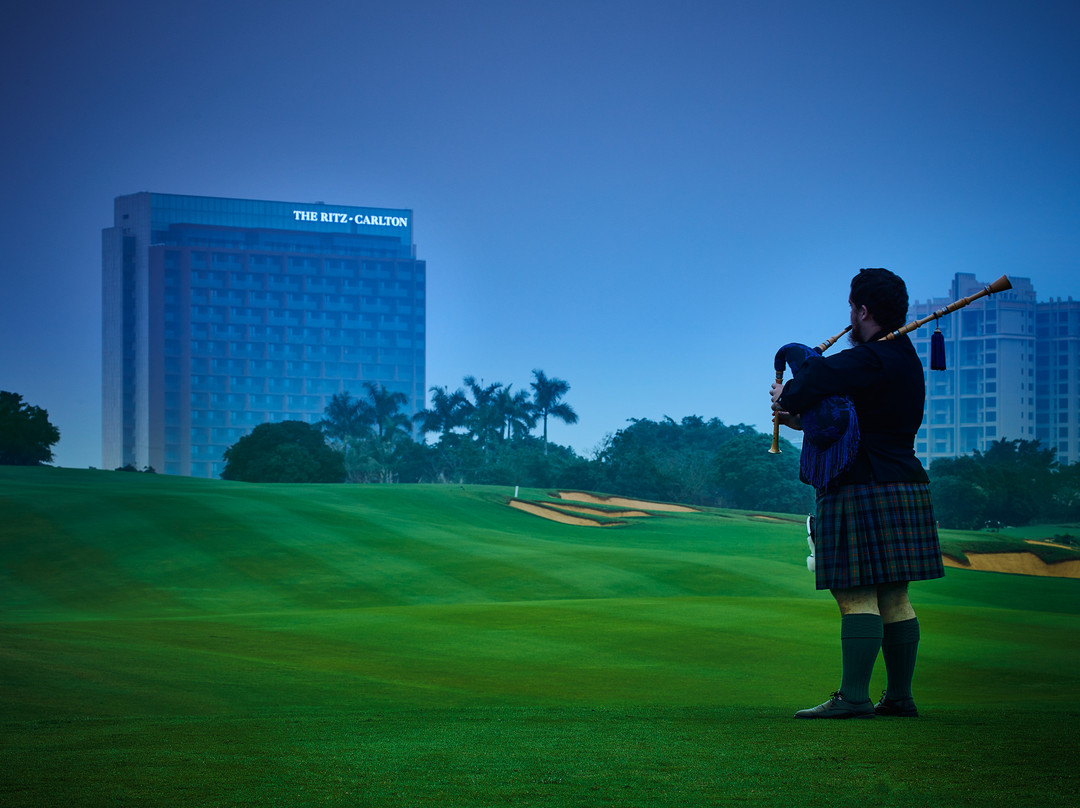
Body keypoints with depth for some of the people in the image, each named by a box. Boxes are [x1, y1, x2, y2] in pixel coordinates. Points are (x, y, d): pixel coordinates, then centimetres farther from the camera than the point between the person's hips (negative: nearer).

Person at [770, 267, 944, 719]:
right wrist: (806, 420, 14)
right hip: (904, 487, 10)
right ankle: (899, 697, 14)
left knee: (857, 596, -9)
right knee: (893, 598, 11)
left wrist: (788, 399, -7)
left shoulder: (869, 360, -15)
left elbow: (816, 377, -28)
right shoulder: (905, 360, 17)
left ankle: (854, 697, -11)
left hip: (864, 492, -10)